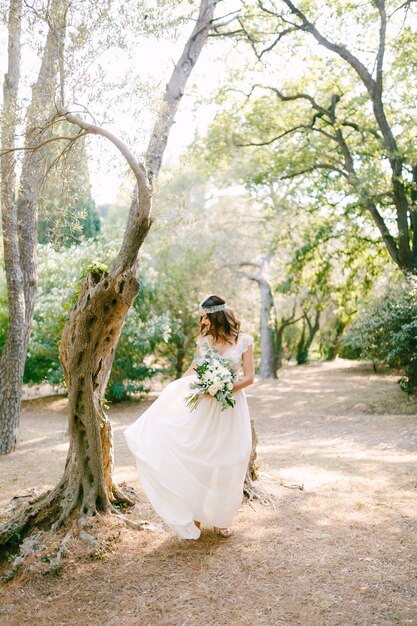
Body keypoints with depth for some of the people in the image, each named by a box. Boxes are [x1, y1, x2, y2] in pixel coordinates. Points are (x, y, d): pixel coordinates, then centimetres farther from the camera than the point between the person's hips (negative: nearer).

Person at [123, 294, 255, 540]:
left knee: (227, 464, 4)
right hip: (203, 406, 2)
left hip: (230, 406, -2)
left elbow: (249, 377, -6)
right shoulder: (204, 338, 3)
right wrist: (174, 389, 13)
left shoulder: (244, 341, -6)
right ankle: (196, 514, 18)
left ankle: (221, 518, 22)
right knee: (197, 458, 2)